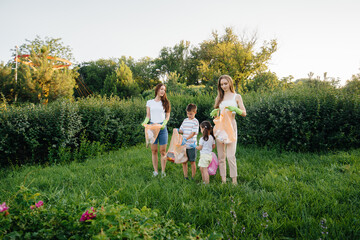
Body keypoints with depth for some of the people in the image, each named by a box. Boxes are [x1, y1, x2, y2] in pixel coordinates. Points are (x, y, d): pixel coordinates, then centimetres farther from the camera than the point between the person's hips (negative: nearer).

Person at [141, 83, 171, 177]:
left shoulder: (165, 102, 8)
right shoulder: (149, 102, 9)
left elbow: (168, 116, 7)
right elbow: (148, 116, 10)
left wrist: (164, 124, -11)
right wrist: (145, 122, -10)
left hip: (162, 127, -1)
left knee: (163, 151, 0)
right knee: (154, 150, 4)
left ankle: (163, 171, 10)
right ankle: (155, 171, 13)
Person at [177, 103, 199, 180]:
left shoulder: (195, 121, -7)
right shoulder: (185, 120, 11)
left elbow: (193, 133, -14)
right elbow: (182, 130, 15)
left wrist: (186, 139, -24)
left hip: (191, 145, -5)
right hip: (184, 145, 5)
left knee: (192, 162, 5)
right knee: (184, 161, 9)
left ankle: (193, 177, 16)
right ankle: (185, 176, 20)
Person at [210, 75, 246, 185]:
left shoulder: (236, 97, 7)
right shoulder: (219, 98, 15)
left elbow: (244, 113, 2)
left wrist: (234, 108, -16)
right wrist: (215, 111, -5)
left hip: (231, 126, -3)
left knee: (230, 156, -12)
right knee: (221, 156, 3)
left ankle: (234, 181, -2)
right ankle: (223, 180, 11)